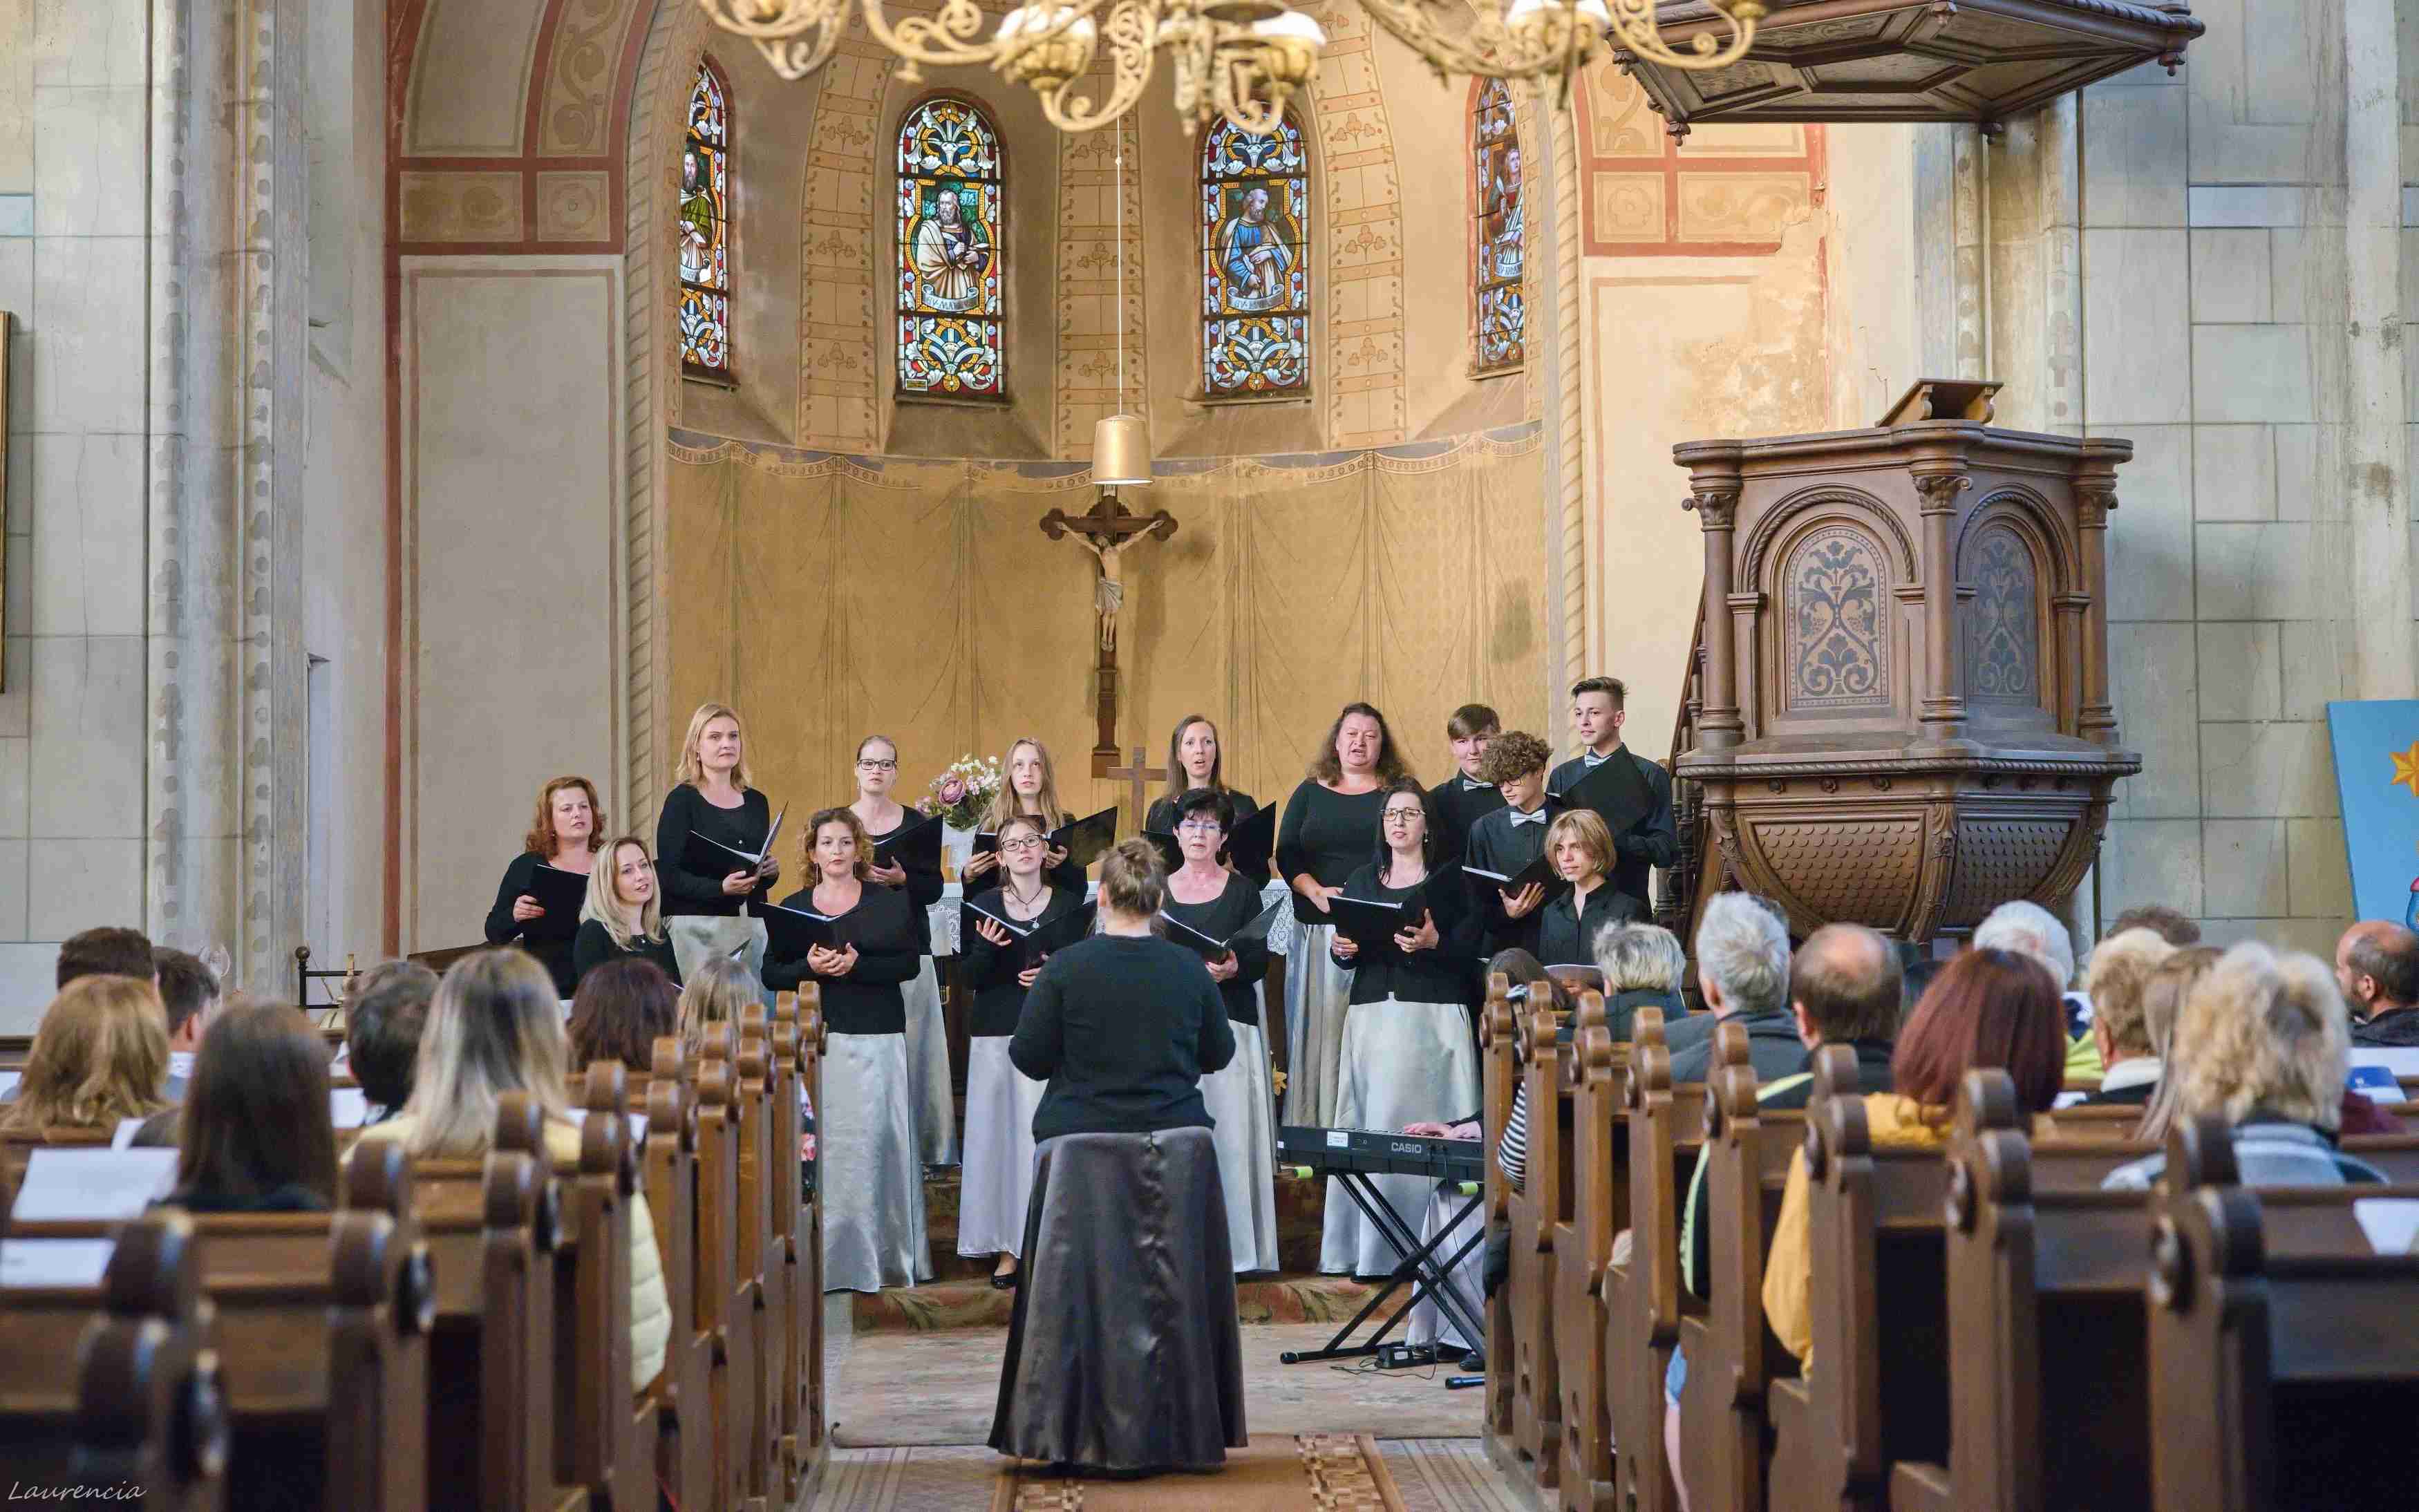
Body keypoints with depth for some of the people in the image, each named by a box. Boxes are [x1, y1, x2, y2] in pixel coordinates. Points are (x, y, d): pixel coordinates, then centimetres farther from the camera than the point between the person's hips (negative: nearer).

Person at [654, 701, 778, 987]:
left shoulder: (756, 802, 14)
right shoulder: (682, 800, -2)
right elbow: (667, 874, -10)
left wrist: (771, 872, 1)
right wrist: (720, 888, -22)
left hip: (751, 928, 5)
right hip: (696, 928, -5)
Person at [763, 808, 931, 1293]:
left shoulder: (889, 902, 8)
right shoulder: (792, 907, 12)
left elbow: (909, 962, -1)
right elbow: (771, 975, 7)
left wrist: (857, 965, -14)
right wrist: (809, 966, -11)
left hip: (877, 1039, -1)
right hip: (814, 1038, 1)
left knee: (874, 1140, -5)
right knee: (818, 1144, -5)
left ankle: (880, 1254, 1)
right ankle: (824, 1257, -1)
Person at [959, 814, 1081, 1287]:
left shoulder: (1068, 903, 7)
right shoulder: (984, 906, 7)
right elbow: (973, 978, 3)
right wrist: (987, 947, -16)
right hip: (996, 1034, 1)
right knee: (1000, 1133, -1)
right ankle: (1007, 1247, 4)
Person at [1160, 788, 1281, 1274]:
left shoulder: (1241, 890, 5)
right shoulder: (1158, 889, 12)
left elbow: (1261, 960, 1)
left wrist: (1233, 969, -19)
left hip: (1228, 1021, -2)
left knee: (1228, 1132, -6)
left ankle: (1231, 1244, -1)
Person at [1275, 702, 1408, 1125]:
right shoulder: (1310, 793, 13)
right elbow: (1287, 856, 7)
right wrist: (1316, 892, -11)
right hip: (1318, 929, 2)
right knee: (1317, 1023, 1)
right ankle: (1311, 1123, 3)